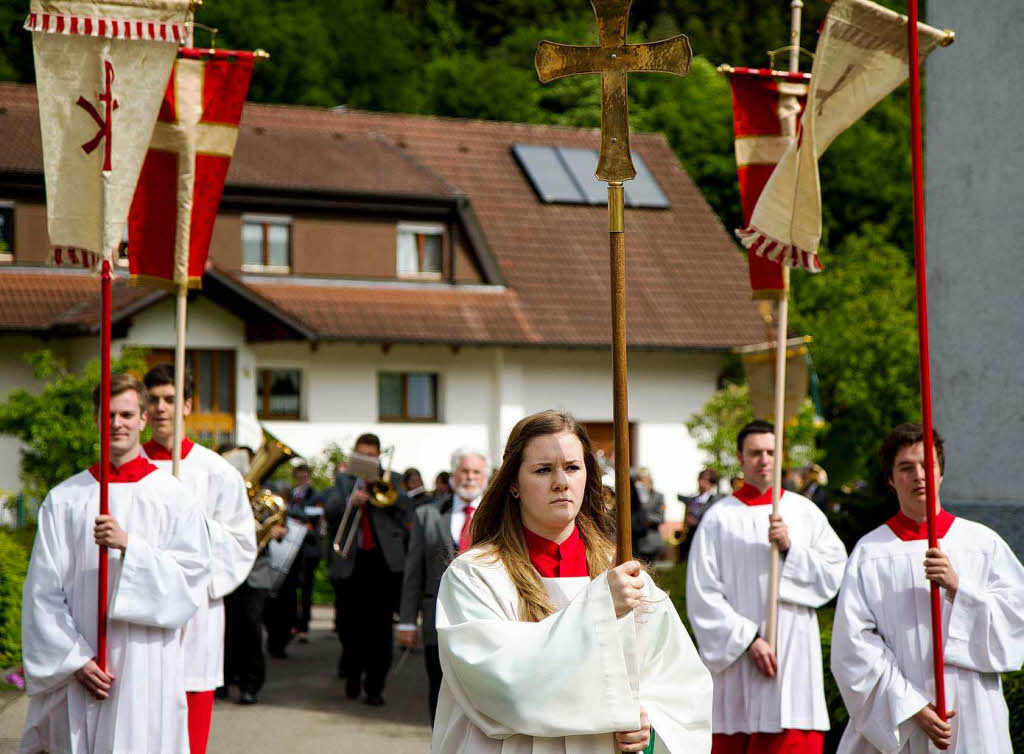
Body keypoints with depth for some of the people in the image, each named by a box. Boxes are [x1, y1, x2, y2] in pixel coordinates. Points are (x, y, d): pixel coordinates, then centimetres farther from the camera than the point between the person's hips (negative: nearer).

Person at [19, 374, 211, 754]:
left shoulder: (173, 497, 4)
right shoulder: (64, 499, 6)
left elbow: (191, 578, -4)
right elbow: (43, 590, 2)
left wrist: (129, 545, -16)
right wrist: (75, 660, -7)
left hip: (148, 668, -1)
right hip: (78, 672, 1)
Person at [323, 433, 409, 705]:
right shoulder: (343, 480, 13)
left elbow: (403, 506, -4)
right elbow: (329, 509, -3)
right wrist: (350, 500, -22)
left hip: (383, 561, -1)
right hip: (349, 562, 1)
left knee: (380, 626, -5)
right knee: (349, 623, 6)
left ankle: (375, 685, -1)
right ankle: (352, 673, 28)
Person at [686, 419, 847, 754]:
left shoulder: (804, 511, 10)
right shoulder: (719, 518, 2)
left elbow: (835, 572, 3)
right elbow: (702, 596, -4)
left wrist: (790, 548, -10)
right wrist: (749, 639, -10)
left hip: (795, 658, 1)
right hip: (737, 660, -1)